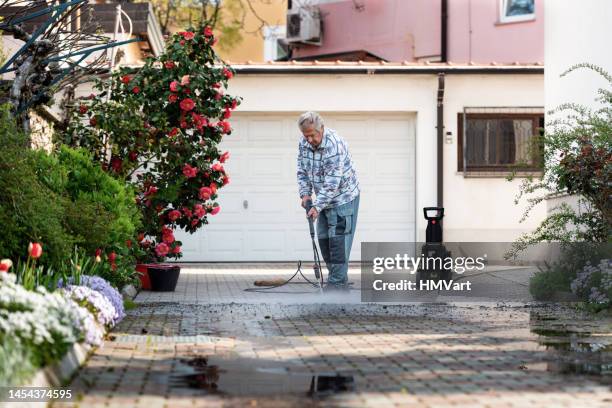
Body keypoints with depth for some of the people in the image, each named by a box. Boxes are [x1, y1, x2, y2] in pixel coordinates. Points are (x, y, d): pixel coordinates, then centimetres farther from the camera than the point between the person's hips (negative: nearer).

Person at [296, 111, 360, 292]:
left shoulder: (334, 145, -28)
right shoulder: (303, 143, -4)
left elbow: (332, 183, -30)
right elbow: (302, 171, 7)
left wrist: (317, 206, -30)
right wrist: (305, 193, -7)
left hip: (343, 197, -8)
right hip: (324, 199, 8)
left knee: (338, 240, -11)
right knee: (323, 238, 9)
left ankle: (338, 282, -8)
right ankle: (339, 280, 17)